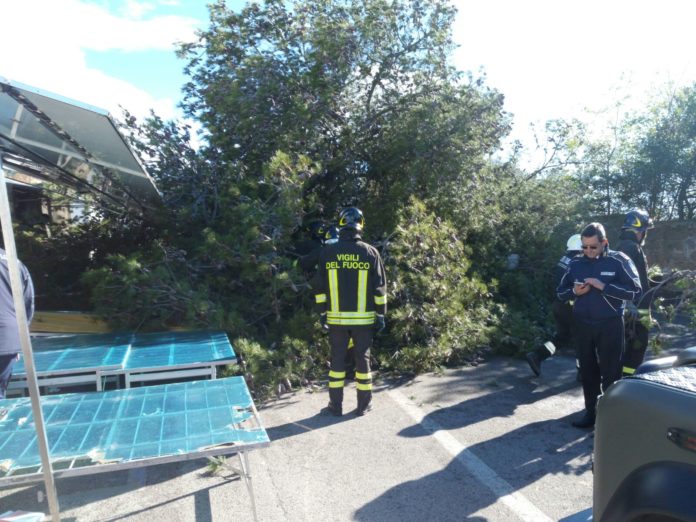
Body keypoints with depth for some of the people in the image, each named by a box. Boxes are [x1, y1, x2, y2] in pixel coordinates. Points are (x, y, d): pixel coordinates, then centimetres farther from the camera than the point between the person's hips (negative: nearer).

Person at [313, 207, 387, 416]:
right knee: (363, 359, 11)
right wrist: (380, 314, 6)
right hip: (363, 318, 0)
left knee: (337, 359, 11)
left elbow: (320, 287, 2)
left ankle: (336, 405, 18)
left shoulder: (327, 252, -2)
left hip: (336, 318, 1)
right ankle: (363, 405, 20)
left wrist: (322, 313, 10)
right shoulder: (370, 252, -4)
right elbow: (379, 287, -1)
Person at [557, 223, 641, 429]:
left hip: (610, 325, -4)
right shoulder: (575, 263, 5)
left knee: (610, 372, 4)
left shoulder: (619, 261, -6)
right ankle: (591, 412, 24)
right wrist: (574, 291, -11)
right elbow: (560, 292, 11)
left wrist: (603, 286, -21)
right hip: (582, 325, 4)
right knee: (587, 371, 11)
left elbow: (635, 290, -12)